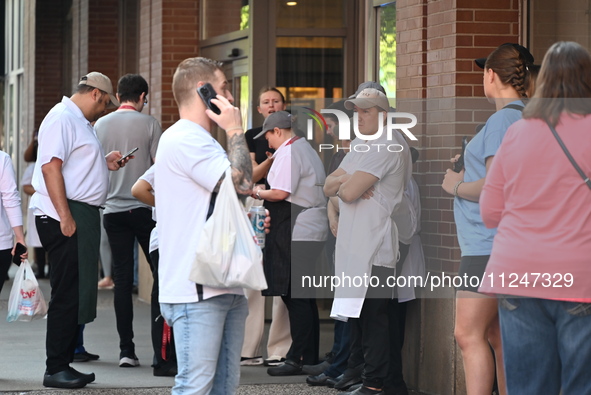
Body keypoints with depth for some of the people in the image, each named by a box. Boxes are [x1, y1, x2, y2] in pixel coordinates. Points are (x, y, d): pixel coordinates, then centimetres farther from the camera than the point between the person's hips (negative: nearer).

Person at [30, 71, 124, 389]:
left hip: (82, 216, 10)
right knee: (66, 294, -8)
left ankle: (64, 364, 17)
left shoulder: (80, 122, 22)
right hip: (64, 216, -10)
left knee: (77, 294, 11)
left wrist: (104, 163, 15)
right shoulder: (62, 118, -10)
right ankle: (55, 369, -3)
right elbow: (51, 166, -19)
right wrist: (65, 217, -23)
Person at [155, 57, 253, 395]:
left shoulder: (202, 143, 24)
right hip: (196, 291, -10)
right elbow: (242, 183, -19)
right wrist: (235, 130, -5)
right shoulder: (184, 140, -10)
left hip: (227, 288, 10)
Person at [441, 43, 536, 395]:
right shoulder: (527, 119, 15)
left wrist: (457, 186, -6)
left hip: (489, 244, -10)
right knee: (496, 335, 12)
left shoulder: (504, 120, -14)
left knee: (470, 335, -11)